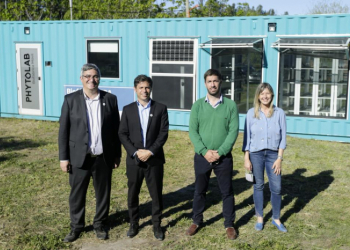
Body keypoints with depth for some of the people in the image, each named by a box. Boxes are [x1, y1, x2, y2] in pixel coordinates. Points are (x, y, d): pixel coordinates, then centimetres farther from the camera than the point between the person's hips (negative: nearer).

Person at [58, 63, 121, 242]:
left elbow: (116, 129, 6)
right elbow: (63, 130, -1)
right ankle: (76, 226, 27)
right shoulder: (71, 99, -2)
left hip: (104, 158, 1)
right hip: (79, 157, -1)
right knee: (77, 194, 9)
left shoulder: (110, 99, 2)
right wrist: (63, 157, -4)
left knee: (103, 193, 11)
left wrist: (117, 154, 6)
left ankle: (100, 225, 30)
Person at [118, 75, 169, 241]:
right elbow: (122, 134, 0)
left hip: (155, 159, -1)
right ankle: (133, 223, 27)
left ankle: (157, 225, 22)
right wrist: (135, 152, -13)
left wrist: (150, 151, -15)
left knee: (156, 194, 6)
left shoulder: (160, 108, 1)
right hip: (134, 159, 1)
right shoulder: (128, 109, 5)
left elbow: (163, 133, -4)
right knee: (132, 194, 10)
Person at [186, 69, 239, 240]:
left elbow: (233, 131, -7)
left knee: (227, 192, 9)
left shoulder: (230, 105, -2)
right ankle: (196, 221, 30)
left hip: (224, 157, -1)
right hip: (202, 157, 1)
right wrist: (204, 151, -15)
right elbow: (192, 131, -4)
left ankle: (229, 224, 24)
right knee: (199, 190, 13)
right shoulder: (198, 105, 1)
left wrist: (220, 152, -16)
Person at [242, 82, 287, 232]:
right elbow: (247, 136, 2)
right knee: (258, 186, 10)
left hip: (273, 154, 0)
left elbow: (283, 137, 1)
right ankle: (259, 218, 24)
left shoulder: (279, 113, 0)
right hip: (255, 154, 0)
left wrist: (279, 158, -4)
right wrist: (246, 158, -2)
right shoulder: (251, 113, 0)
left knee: (276, 188, 2)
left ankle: (276, 218, 21)